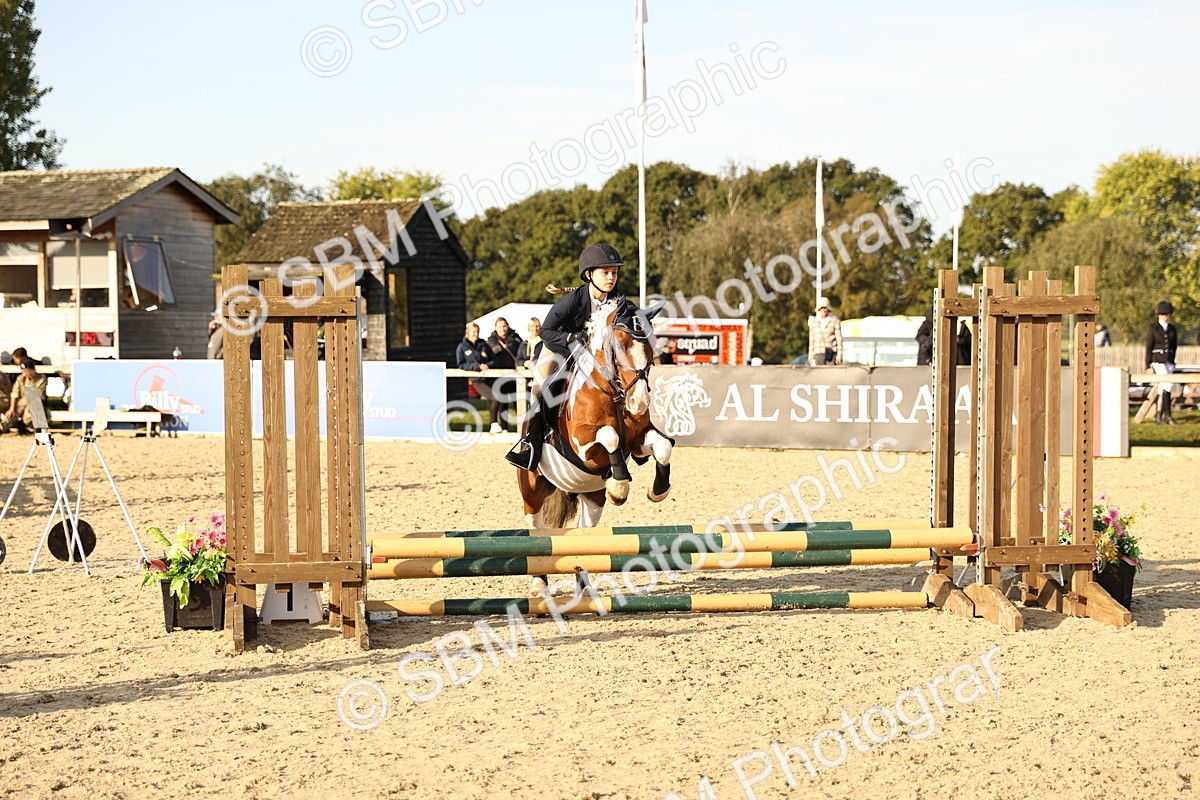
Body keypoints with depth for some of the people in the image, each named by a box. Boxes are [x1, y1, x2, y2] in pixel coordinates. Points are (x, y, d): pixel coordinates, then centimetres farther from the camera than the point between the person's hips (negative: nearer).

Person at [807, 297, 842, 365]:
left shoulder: (835, 321, -2)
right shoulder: (814, 322, 9)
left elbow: (839, 339, -4)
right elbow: (811, 340, 12)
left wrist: (839, 355, -10)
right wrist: (811, 356, 8)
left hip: (831, 354, -3)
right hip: (819, 354, 3)